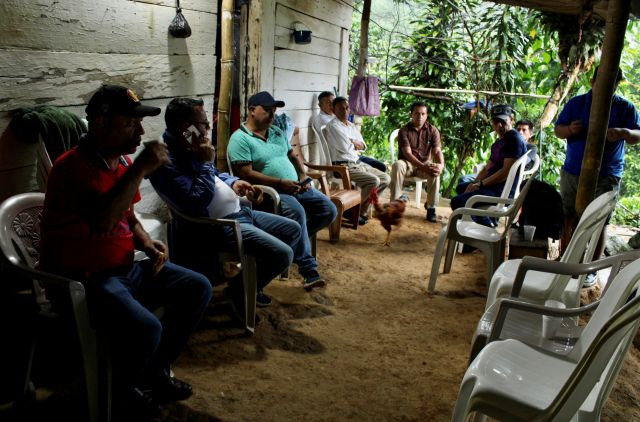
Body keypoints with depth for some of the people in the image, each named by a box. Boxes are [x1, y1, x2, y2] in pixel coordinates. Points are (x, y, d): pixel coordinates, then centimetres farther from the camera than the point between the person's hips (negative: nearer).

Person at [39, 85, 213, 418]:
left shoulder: (123, 162, 6)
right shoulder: (71, 167, -20)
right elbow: (103, 222, -37)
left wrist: (147, 243, 1)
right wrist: (140, 170, -31)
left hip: (126, 268, 9)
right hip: (82, 280, -9)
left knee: (198, 288, 4)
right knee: (146, 328, -30)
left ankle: (155, 372, 15)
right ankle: (120, 389, 5)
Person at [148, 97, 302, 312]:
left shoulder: (191, 148, 10)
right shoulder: (167, 160, -21)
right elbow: (198, 201, -29)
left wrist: (232, 182, 6)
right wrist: (205, 162, -21)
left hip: (238, 212, 11)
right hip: (218, 225, -11)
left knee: (293, 230, 14)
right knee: (282, 254, -22)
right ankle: (241, 291, 4)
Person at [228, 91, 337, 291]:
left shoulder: (277, 133, 18)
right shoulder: (240, 138, -7)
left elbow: (293, 156, 25)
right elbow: (247, 174, -17)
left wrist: (303, 176, 3)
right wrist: (281, 183, -21)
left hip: (296, 187, 8)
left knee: (329, 210, -7)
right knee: (297, 212, -35)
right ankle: (308, 270, -29)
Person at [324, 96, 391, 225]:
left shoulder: (352, 126, 17)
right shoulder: (333, 126, -11)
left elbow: (363, 146, 11)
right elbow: (346, 148, -21)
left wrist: (353, 142, -8)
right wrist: (356, 144, 1)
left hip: (358, 163, 9)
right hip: (343, 166, -9)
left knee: (385, 178, 2)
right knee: (373, 181, -25)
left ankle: (364, 206, 8)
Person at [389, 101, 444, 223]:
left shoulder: (433, 130, -2)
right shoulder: (404, 130, -10)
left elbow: (437, 151, -12)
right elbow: (407, 153, -21)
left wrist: (441, 164, -36)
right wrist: (422, 167, -37)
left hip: (425, 163, 1)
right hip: (408, 163, -1)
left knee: (435, 170, -33)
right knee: (397, 166, -36)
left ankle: (431, 207, -24)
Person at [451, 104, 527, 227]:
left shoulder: (515, 139, -13)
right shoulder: (499, 142, 19)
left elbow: (506, 172, -21)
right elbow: (487, 168, 18)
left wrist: (480, 184, -16)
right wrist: (473, 184, 2)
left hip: (503, 192, -11)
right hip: (493, 185, 11)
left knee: (457, 201, -22)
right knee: (461, 188, 31)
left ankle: (488, 227, -7)